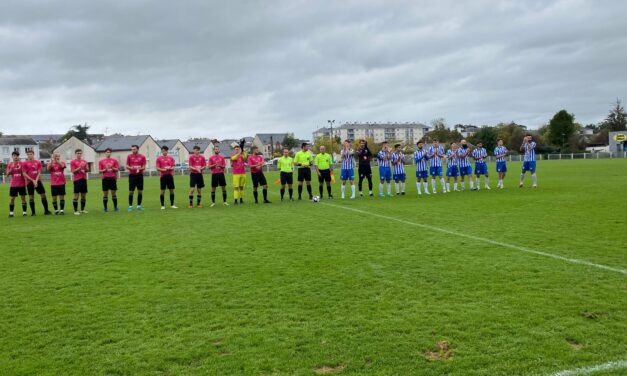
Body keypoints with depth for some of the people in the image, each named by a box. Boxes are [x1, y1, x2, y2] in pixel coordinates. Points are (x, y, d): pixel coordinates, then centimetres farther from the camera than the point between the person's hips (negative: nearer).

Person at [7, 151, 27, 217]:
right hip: (13, 184, 1)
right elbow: (8, 174, -1)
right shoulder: (10, 164, 3)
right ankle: (11, 212, 11)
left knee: (23, 197, 2)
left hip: (22, 184, -1)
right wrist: (11, 169, -19)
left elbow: (24, 173, 0)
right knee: (12, 198, 3)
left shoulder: (22, 163, -2)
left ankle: (24, 212, 9)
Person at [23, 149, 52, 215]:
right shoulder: (24, 163, 0)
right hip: (30, 182, -2)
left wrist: (36, 180, -10)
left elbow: (39, 173, 3)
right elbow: (24, 174, -4)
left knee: (43, 195, 0)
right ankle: (33, 212, 8)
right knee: (31, 197, 1)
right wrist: (33, 180, -11)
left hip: (38, 181, 2)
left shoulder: (38, 162, 5)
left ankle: (46, 210, 6)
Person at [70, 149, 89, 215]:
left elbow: (87, 170, 7)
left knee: (84, 195, 7)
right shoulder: (73, 161, -1)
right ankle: (75, 211, -2)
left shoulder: (84, 161, 11)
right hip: (77, 180, -5)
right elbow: (73, 171, -7)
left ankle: (82, 210, 17)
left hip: (84, 179, 5)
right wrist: (79, 167, -18)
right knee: (76, 196, -5)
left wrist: (85, 166, -12)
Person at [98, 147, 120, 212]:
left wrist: (112, 168, -13)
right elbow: (99, 171, 5)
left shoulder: (114, 160, 7)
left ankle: (115, 207, 8)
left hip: (113, 178, 0)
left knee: (114, 193, 3)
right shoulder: (101, 161, 6)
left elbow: (117, 169, 4)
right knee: (105, 194, 2)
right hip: (105, 178, 0)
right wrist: (105, 169, -12)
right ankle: (105, 208, 8)